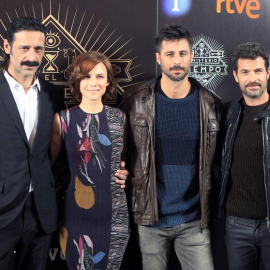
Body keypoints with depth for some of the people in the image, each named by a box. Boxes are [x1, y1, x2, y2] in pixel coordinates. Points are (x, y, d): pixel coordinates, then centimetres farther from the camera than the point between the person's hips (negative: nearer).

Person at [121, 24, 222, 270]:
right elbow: (124, 152, 3)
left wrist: (211, 207, 3)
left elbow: (214, 160, 7)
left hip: (194, 219, 1)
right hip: (150, 217, 0)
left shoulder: (210, 104, -1)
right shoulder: (136, 101, -4)